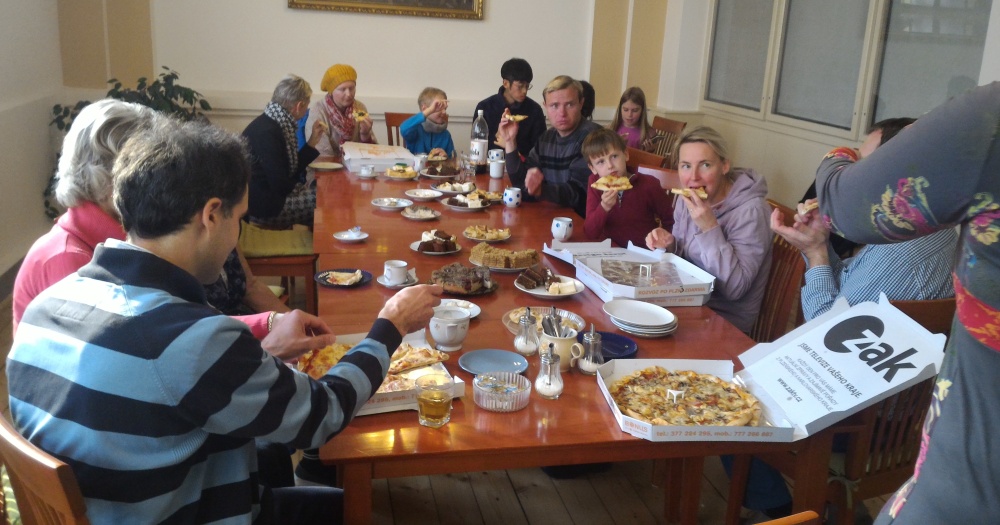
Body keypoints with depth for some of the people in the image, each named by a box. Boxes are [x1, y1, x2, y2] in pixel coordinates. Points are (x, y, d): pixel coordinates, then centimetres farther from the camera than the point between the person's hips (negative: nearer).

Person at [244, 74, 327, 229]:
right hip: (263, 206, -10)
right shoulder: (267, 132, -23)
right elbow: (281, 185, -23)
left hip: (274, 192, 10)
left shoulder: (275, 123, 8)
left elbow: (291, 169, 13)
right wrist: (301, 186, -4)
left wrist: (313, 141, 10)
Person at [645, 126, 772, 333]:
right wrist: (669, 244, -8)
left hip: (725, 322, -6)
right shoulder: (686, 199, 0)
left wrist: (710, 228, -31)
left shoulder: (750, 211, -21)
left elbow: (734, 288, -25)